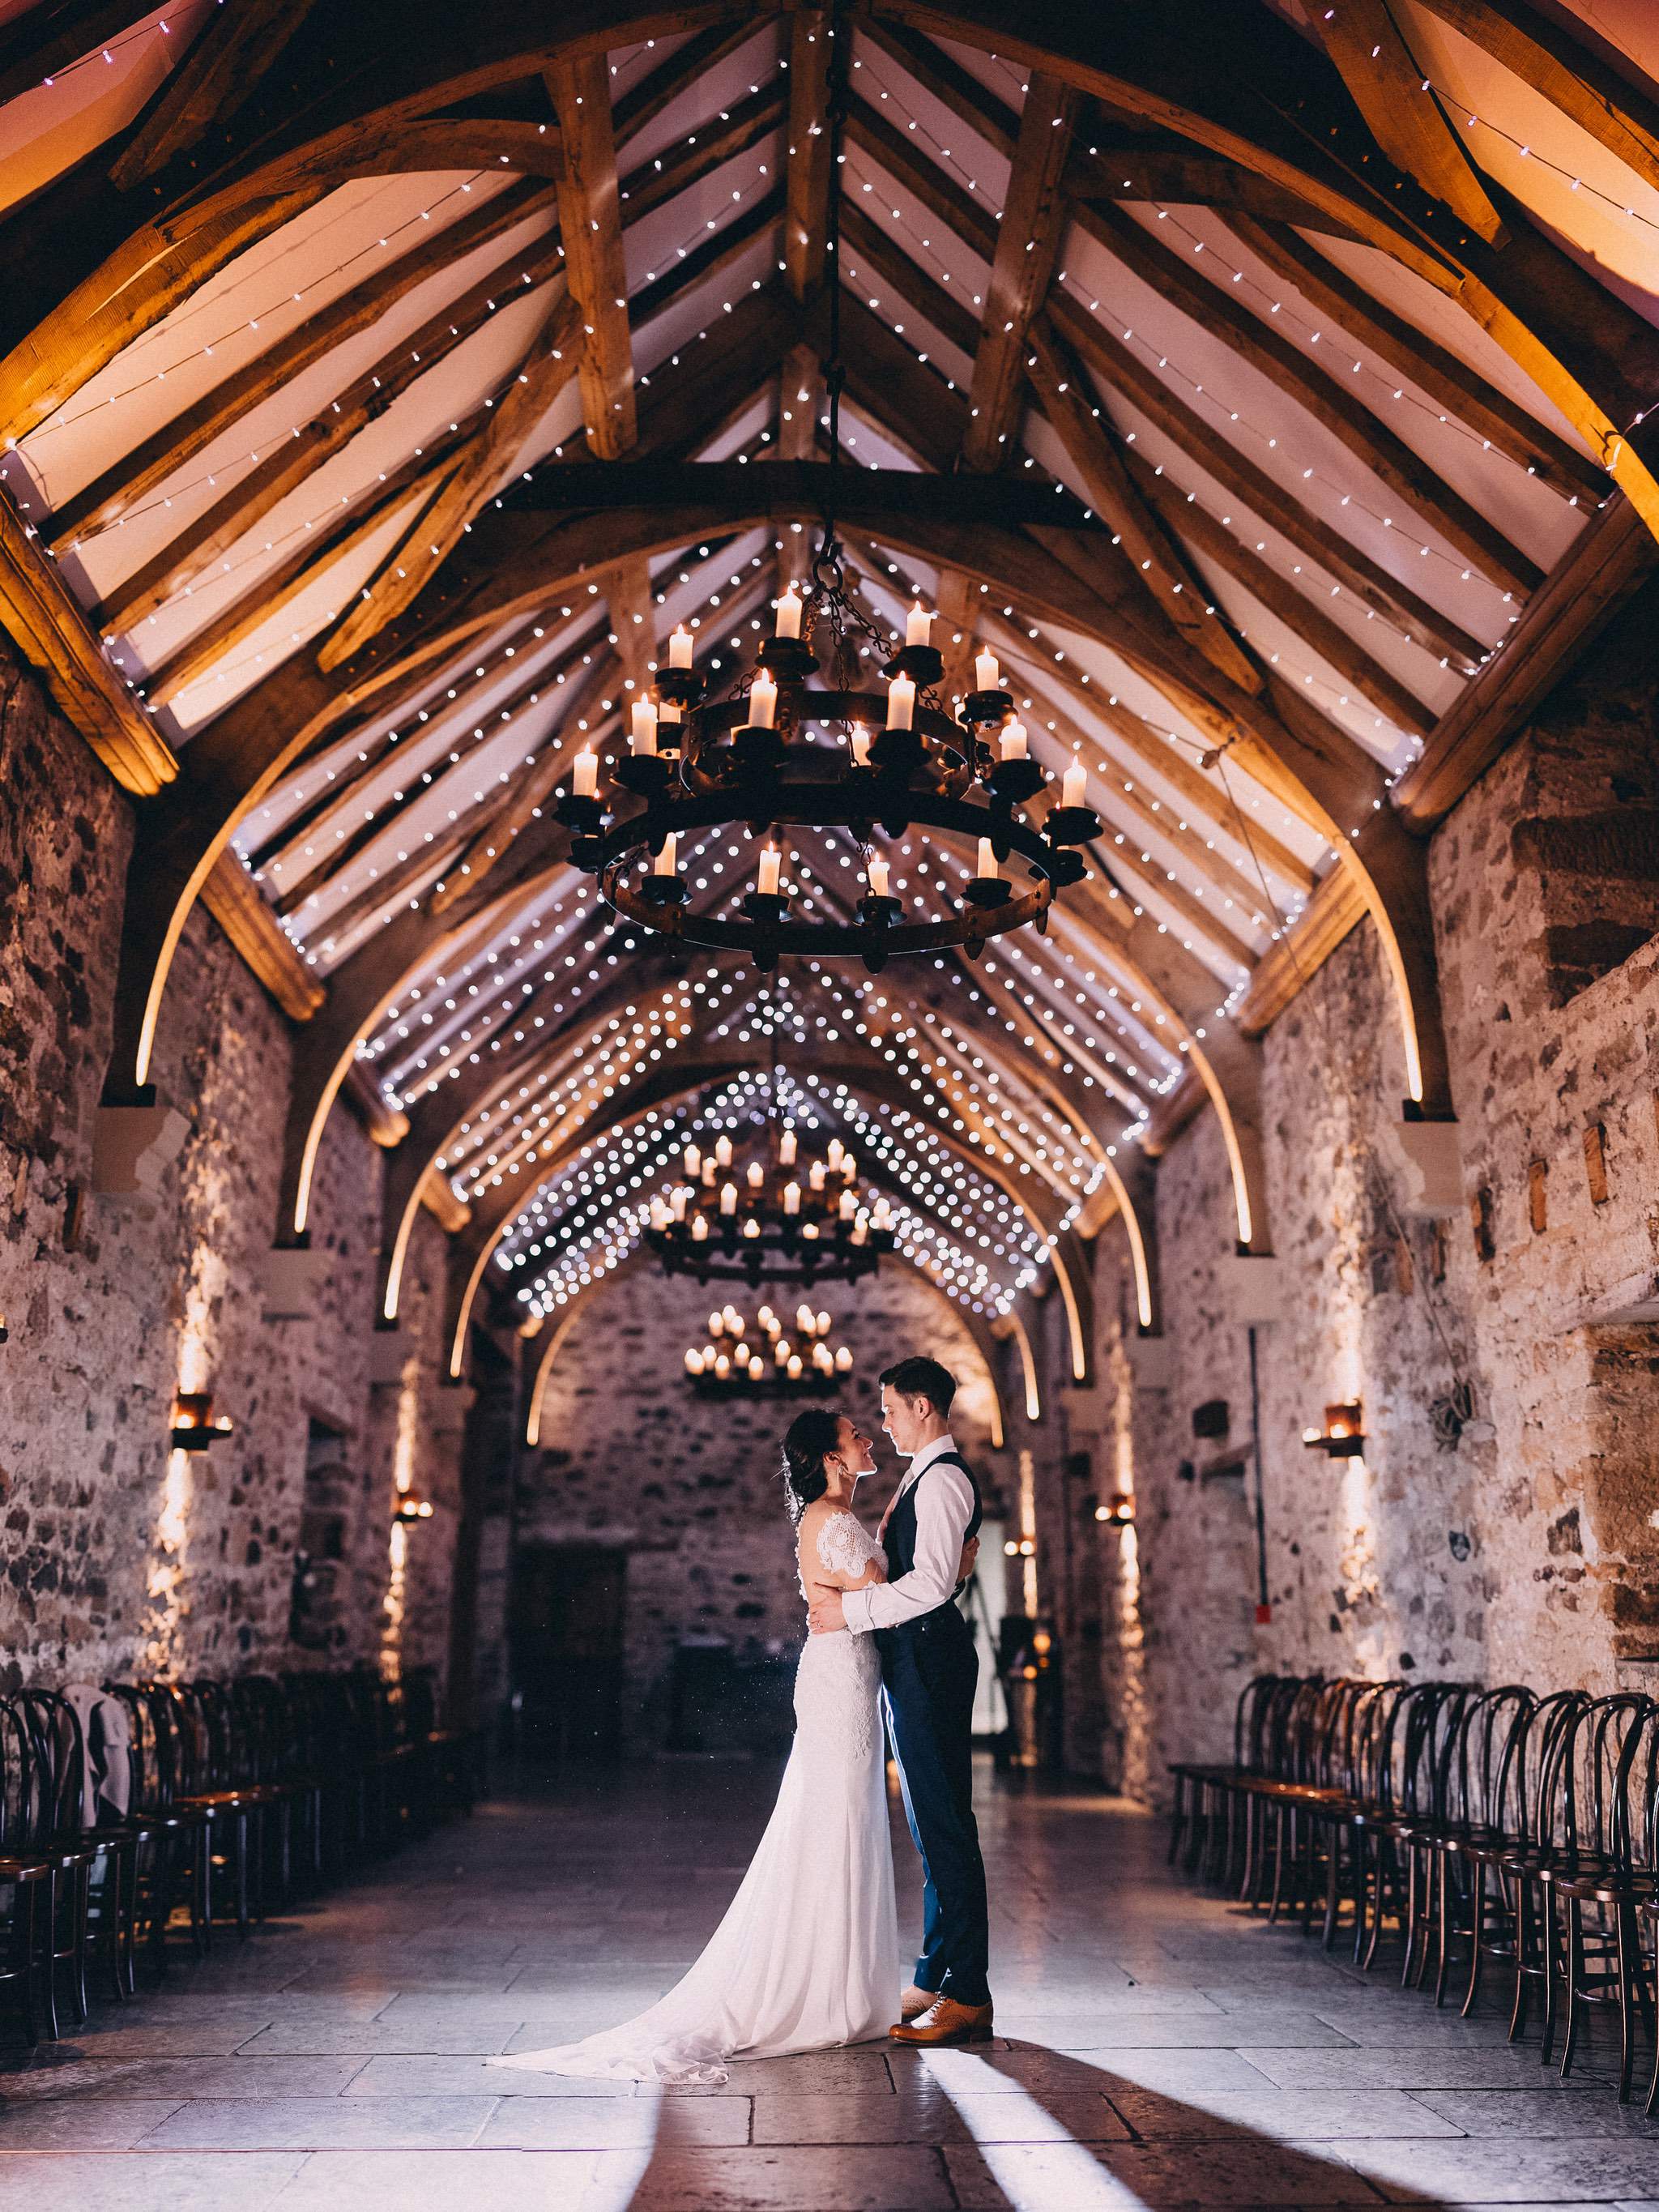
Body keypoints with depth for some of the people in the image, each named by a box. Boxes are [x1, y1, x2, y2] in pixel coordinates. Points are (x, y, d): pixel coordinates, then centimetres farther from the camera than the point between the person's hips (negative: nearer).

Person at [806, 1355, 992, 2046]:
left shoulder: (943, 1478, -13)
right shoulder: (925, 1477, 19)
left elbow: (931, 1582, -23)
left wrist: (852, 1609, -17)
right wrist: (850, 1600, 10)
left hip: (929, 1660, -11)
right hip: (911, 1659, 11)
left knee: (945, 1825, -6)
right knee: (930, 1826, 14)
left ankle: (967, 1995, -1)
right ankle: (934, 1981, 22)